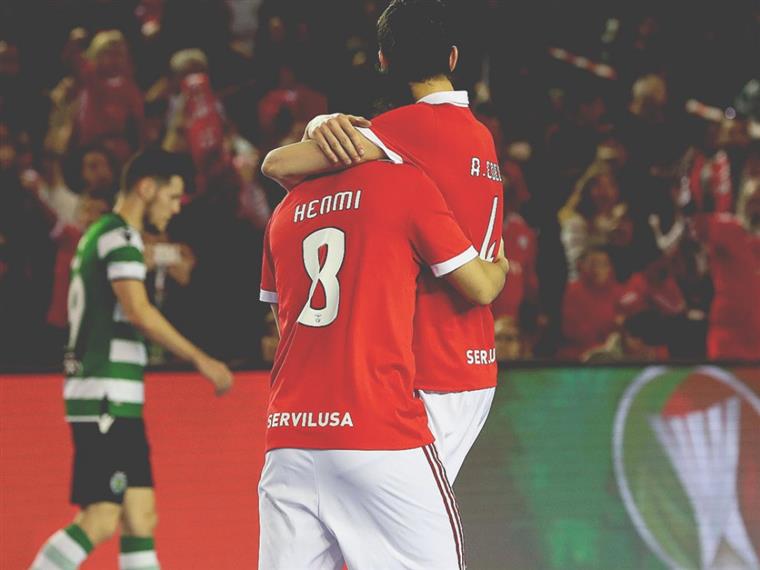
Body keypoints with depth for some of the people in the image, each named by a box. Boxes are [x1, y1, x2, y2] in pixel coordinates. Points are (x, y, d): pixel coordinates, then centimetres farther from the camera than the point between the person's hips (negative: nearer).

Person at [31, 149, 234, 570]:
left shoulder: (99, 233, 20)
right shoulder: (120, 236, -11)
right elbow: (139, 312, -21)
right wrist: (200, 359, -18)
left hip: (117, 403, 11)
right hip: (106, 397, -11)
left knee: (140, 515, 7)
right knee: (100, 520, -13)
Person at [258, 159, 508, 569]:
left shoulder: (286, 210, 16)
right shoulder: (405, 182, 1)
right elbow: (480, 288, 6)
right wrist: (501, 267, 29)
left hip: (287, 429, 5)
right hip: (380, 429, -5)